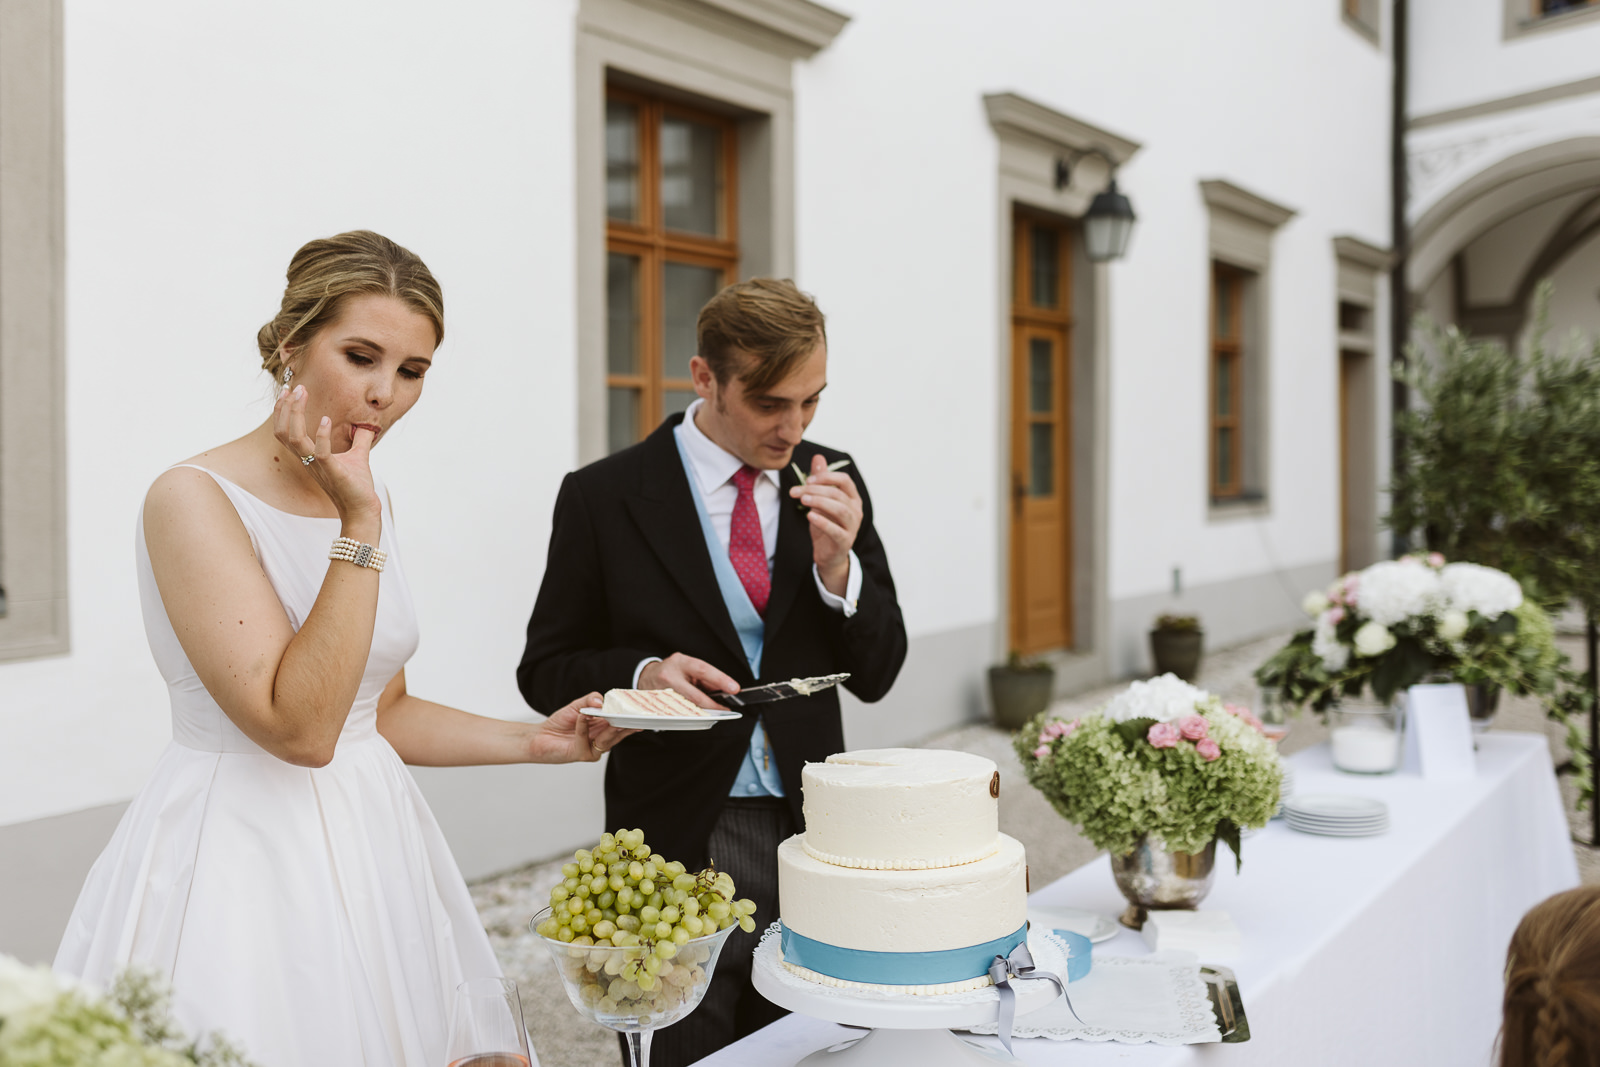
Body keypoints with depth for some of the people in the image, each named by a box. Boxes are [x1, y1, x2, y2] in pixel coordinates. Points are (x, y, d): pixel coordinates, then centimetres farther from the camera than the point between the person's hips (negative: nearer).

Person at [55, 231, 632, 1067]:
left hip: (369, 853, 7)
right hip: (243, 862, -7)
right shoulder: (193, 499, -16)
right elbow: (299, 727, -24)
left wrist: (534, 742, 3)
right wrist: (358, 527, -24)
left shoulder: (363, 500, 5)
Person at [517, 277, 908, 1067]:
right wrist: (641, 674, -20)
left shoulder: (832, 487, 3)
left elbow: (875, 674, 3)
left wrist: (838, 565, -14)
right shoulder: (604, 497, -6)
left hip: (810, 835, 3)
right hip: (678, 846, -3)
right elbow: (546, 672, 0)